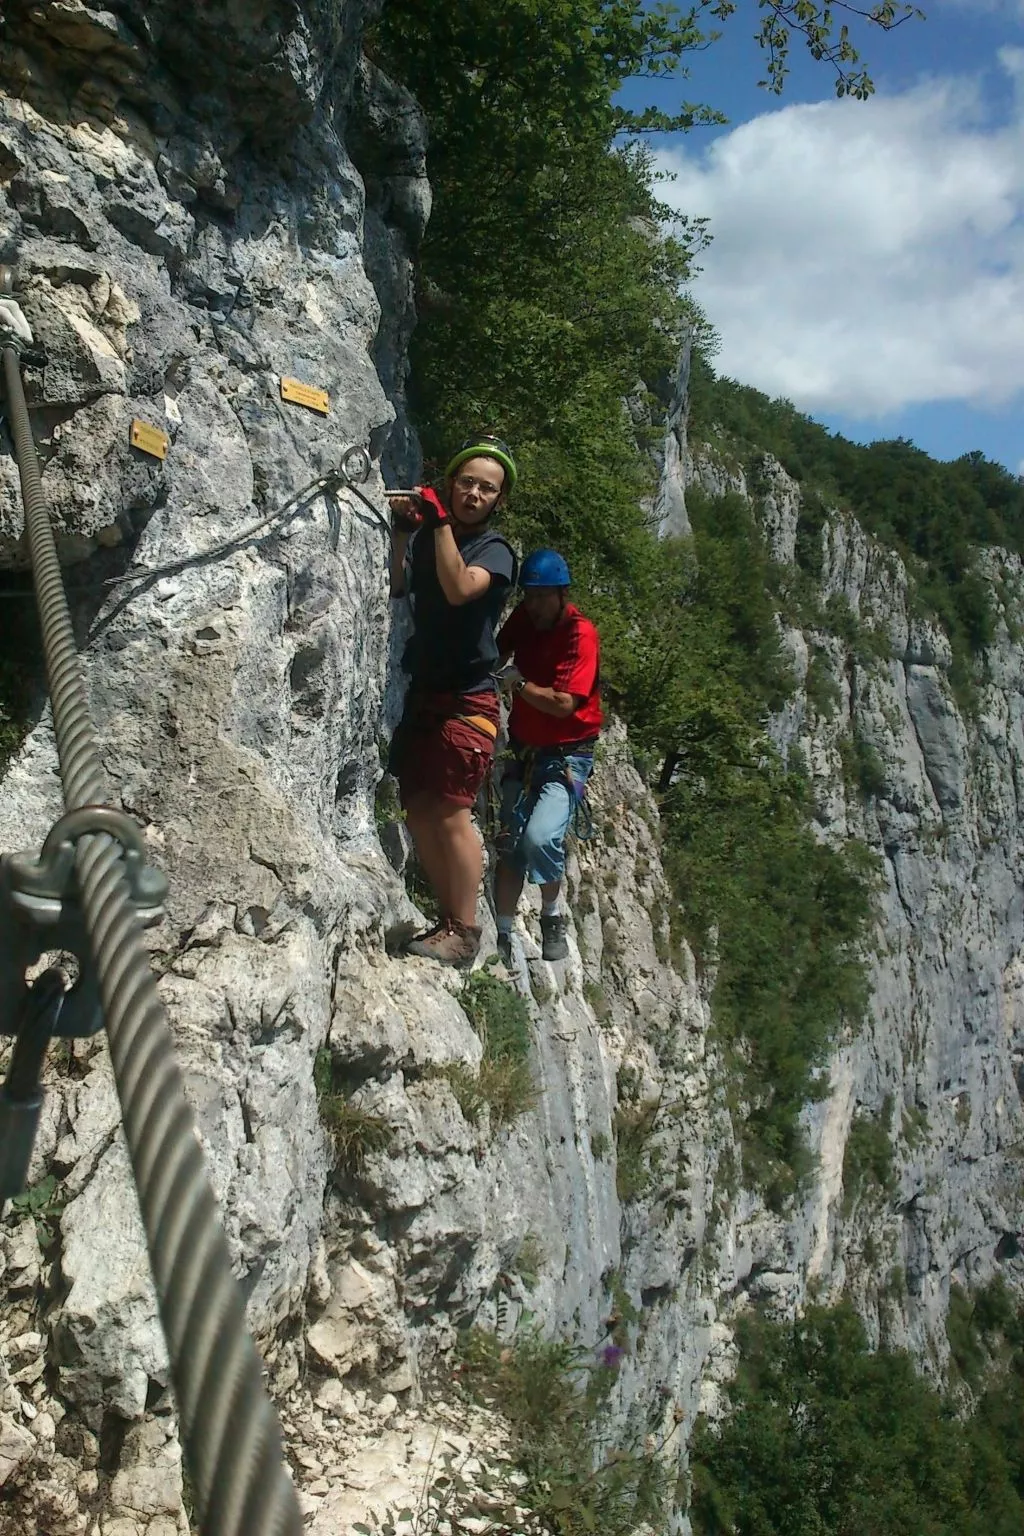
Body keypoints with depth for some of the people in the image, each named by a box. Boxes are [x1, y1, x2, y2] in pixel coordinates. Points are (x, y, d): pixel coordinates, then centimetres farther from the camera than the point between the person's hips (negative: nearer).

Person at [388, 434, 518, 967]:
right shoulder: (429, 536, 12)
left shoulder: (495, 549, -5)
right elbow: (396, 587, 1)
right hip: (423, 692, 7)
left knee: (450, 814, -12)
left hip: (467, 699, -7)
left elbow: (459, 589, -25)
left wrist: (440, 521, -27)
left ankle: (464, 933, -3)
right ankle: (448, 917, 19)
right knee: (418, 811, 7)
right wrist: (402, 530, -6)